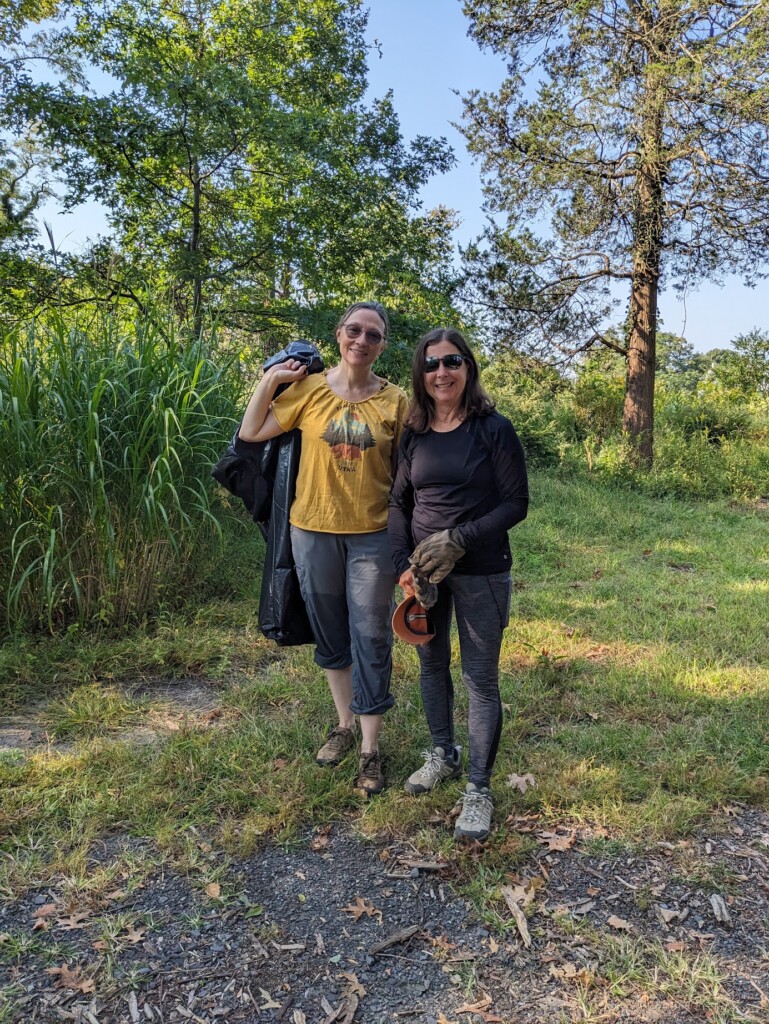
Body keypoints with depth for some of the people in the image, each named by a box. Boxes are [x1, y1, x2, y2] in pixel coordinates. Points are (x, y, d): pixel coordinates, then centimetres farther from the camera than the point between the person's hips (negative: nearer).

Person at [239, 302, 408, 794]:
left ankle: (370, 750, 20)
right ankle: (345, 725, 38)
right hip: (314, 531, 2)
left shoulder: (395, 401, -3)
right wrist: (269, 379, -5)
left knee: (371, 642, 4)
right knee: (331, 637, 16)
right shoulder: (309, 389, -2)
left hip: (373, 536, -1)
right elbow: (251, 433, 2)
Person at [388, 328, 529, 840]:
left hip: (480, 572, -4)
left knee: (481, 677, 3)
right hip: (424, 571, 5)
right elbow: (400, 503, 7)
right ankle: (443, 754, 39)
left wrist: (458, 540, -19)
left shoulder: (494, 429, -9)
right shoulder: (415, 435, 4)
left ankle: (479, 787, 17)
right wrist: (403, 563, -7)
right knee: (432, 664, 17)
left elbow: (516, 503, -10)